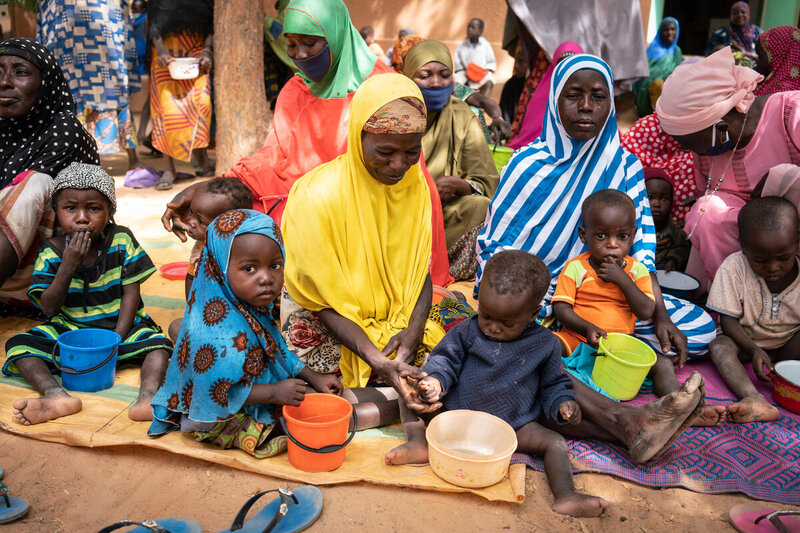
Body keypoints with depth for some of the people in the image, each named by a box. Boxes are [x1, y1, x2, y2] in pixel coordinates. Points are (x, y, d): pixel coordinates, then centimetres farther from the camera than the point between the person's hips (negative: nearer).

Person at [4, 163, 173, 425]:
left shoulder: (121, 240, -6)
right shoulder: (51, 252, -5)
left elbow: (131, 293, -6)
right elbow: (49, 309, -10)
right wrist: (68, 265, -23)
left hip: (119, 327, -1)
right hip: (67, 332, 1)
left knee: (157, 342, -27)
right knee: (18, 344, -21)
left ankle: (147, 396, -47)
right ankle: (56, 395, -42)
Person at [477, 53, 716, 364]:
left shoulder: (625, 166, 4)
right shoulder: (528, 164, -7)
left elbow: (638, 247, 2)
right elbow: (494, 247, -6)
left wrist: (661, 316, -9)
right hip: (537, 297, -4)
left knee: (701, 328, -6)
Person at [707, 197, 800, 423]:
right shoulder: (734, 268, -16)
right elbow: (728, 320, -14)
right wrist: (753, 350, -30)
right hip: (746, 343, -2)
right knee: (719, 345, -33)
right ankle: (754, 399, -55)